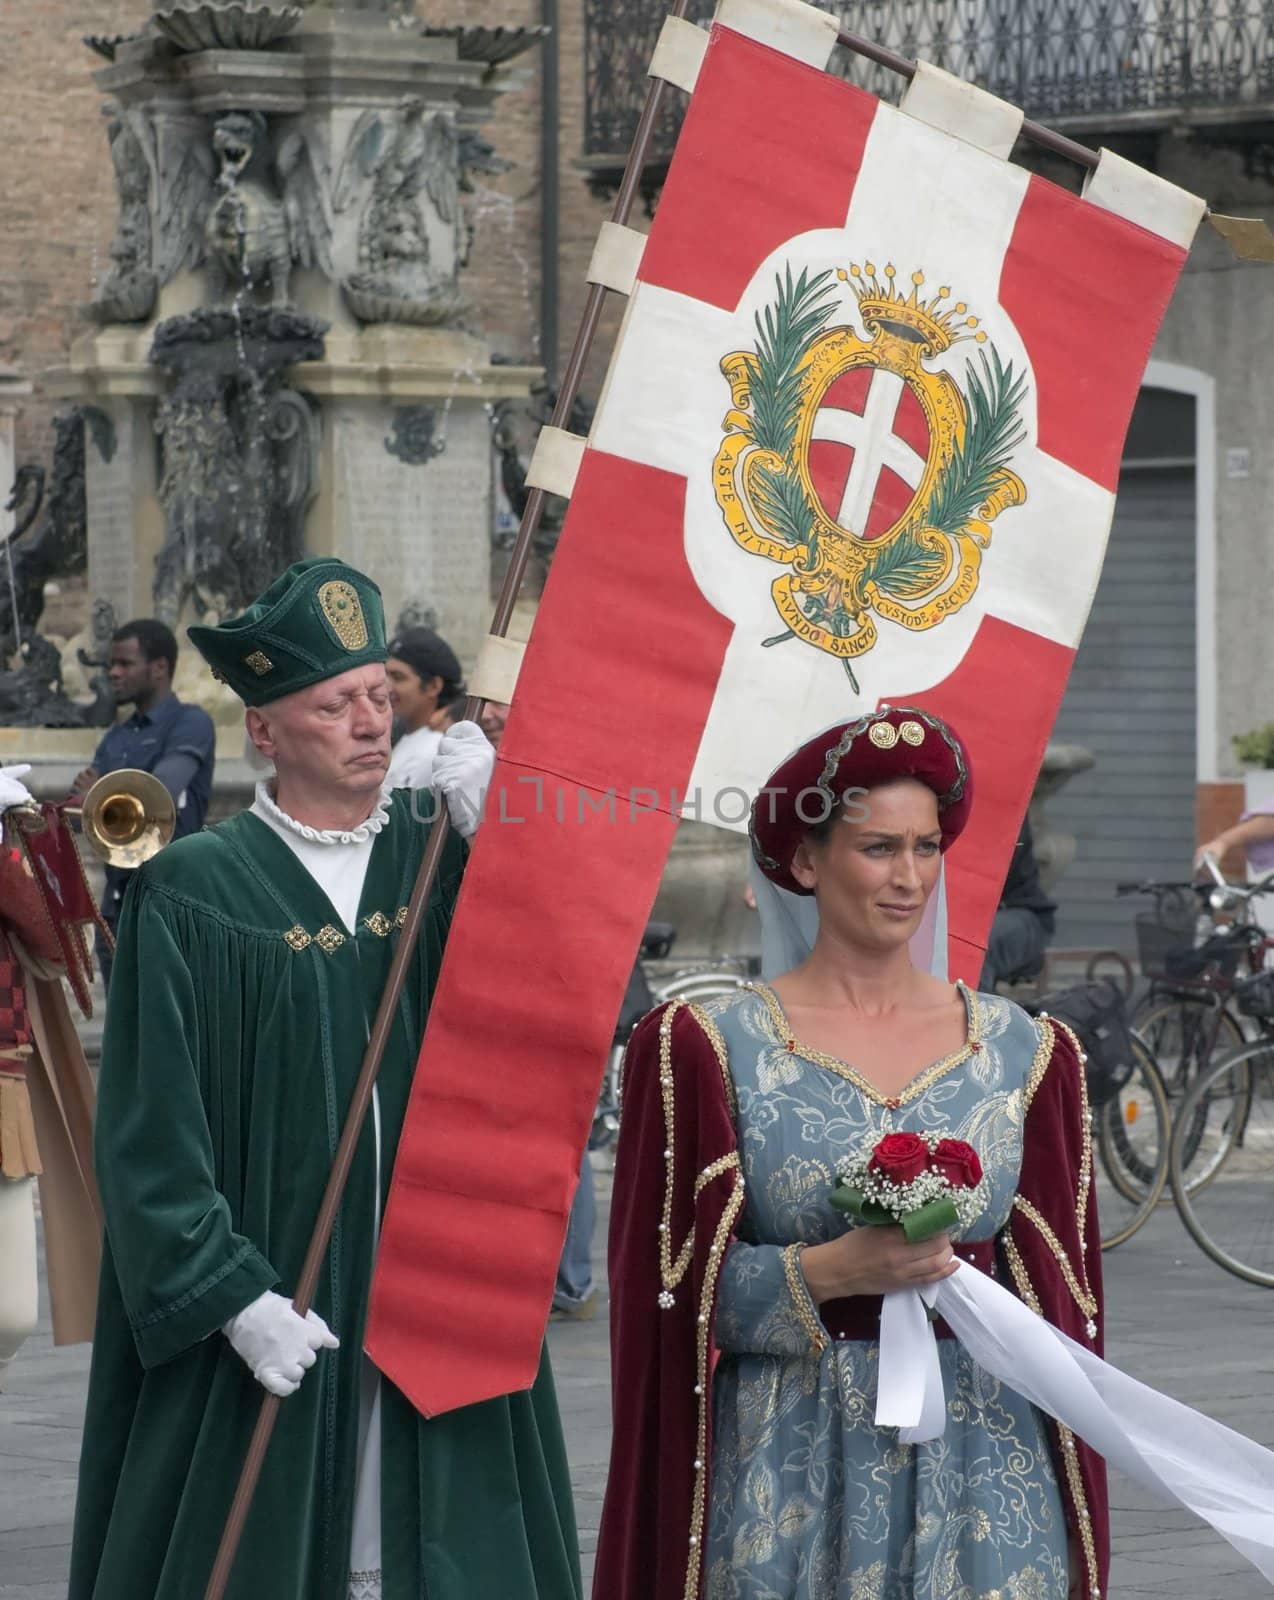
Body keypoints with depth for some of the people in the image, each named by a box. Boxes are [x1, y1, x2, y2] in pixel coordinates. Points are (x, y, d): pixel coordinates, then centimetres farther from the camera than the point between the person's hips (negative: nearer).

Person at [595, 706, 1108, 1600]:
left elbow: (1058, 1302, 12)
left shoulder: (1022, 1051, 9)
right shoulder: (710, 1050, 1)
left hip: (981, 1462, 2)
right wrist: (831, 1272, -18)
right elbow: (680, 1292, -5)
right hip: (790, 1479, -2)